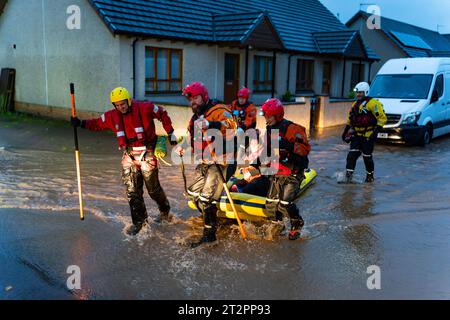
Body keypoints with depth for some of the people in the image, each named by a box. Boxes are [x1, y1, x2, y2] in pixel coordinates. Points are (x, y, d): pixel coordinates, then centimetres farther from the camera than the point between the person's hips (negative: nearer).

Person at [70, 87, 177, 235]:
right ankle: (139, 221, 18)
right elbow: (97, 124, 12)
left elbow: (162, 114, -2)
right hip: (129, 155, 5)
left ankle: (165, 211, 32)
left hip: (147, 153, -4)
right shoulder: (112, 116, 0)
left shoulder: (144, 108, -14)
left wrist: (170, 133, -1)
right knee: (132, 190, 4)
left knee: (153, 188, 4)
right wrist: (81, 123, -3)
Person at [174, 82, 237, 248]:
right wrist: (183, 146, 4)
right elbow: (193, 138, 24)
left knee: (207, 198, -10)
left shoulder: (219, 111, -13)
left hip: (218, 161, -10)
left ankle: (209, 234, 2)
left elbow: (231, 127, -32)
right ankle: (212, 220, 36)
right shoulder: (195, 117, 18)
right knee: (194, 193, 18)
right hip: (203, 163, 10)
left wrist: (211, 124, -46)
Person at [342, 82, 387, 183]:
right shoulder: (355, 104, 13)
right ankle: (349, 174, -2)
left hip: (368, 136, -6)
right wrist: (345, 131, 21)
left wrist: (376, 130, -21)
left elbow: (382, 118, -14)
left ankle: (370, 176, 23)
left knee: (367, 157, 5)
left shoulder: (372, 103, -11)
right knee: (352, 155, -4)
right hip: (357, 135, 6)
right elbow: (350, 120, 23)